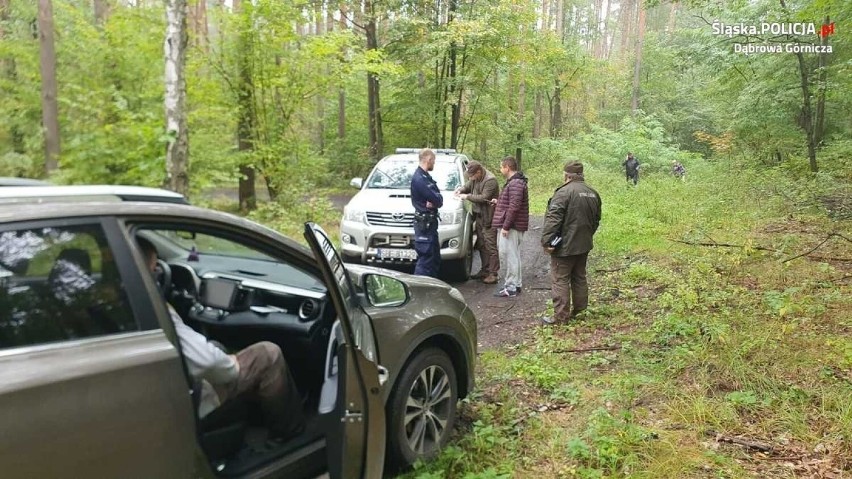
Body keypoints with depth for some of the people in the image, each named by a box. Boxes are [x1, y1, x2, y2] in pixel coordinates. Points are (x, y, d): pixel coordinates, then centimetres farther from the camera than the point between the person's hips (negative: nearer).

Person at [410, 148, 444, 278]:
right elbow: (437, 199, -22)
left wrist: (435, 202, -13)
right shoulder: (419, 179, -18)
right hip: (424, 223, -10)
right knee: (425, 258, -9)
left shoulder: (426, 177, 14)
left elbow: (439, 198, 8)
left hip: (430, 222, 10)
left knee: (435, 257, 16)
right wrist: (437, 201, 0)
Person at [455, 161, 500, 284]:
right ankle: (484, 270, 26)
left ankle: (493, 274, -2)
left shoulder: (490, 180, -19)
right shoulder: (475, 178, 9)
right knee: (481, 245, 16)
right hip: (479, 216, 9)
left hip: (488, 218, -9)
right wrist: (461, 189, 1)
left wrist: (467, 196, -17)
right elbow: (468, 185, 23)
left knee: (490, 246, -6)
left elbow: (484, 198, -23)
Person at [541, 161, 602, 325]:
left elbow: (553, 218, -23)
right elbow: (596, 220, 17)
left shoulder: (564, 192, -17)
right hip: (584, 245, 8)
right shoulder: (593, 194, 8)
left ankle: (561, 315, 3)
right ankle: (579, 308, 28)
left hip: (564, 245, -8)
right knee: (579, 277, 19)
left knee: (560, 280, 0)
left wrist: (546, 241, -20)